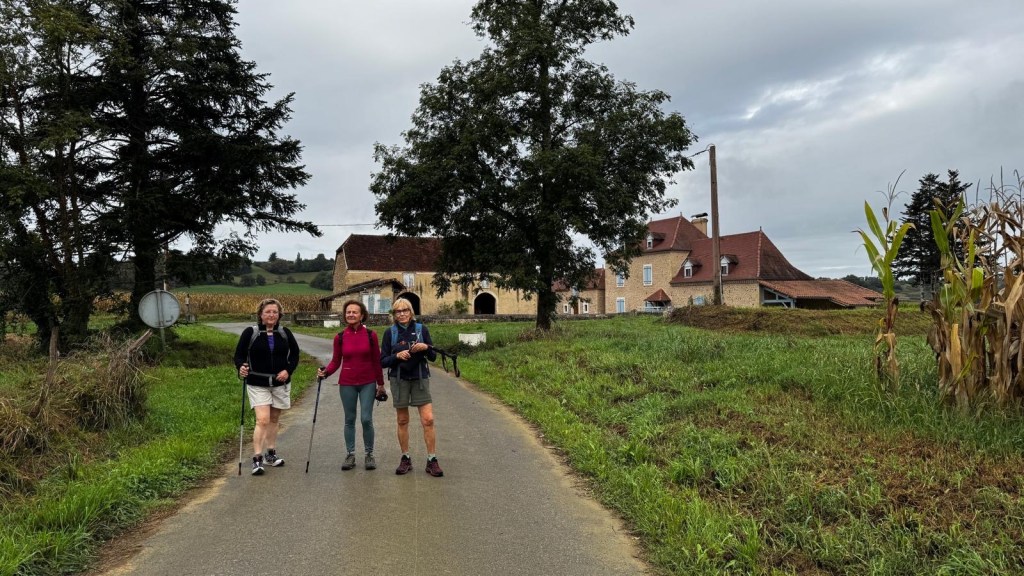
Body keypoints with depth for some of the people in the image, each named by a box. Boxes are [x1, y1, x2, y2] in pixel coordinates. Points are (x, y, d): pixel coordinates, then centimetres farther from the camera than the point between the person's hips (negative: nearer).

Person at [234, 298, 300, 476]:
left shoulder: (285, 333, 2)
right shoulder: (250, 333, -5)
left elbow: (295, 353, 10)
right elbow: (239, 355, -2)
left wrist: (288, 370, -6)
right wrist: (241, 368, -23)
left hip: (280, 383, 3)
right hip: (257, 384, -3)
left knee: (274, 420, 13)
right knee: (262, 420, -14)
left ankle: (271, 454, 26)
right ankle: (257, 459, -9)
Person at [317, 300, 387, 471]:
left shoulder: (371, 335, -3)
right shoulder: (340, 337, 0)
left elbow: (376, 360, 1)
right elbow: (336, 361, 4)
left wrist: (380, 383, 4)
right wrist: (325, 372, -16)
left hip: (367, 383, -1)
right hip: (347, 383, 1)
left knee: (366, 419, -4)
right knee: (349, 420, 8)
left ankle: (369, 454, 12)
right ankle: (350, 455, 19)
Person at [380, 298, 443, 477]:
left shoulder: (421, 329, 2)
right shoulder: (390, 332, 1)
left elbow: (433, 357, 5)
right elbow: (383, 361, 1)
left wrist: (426, 348, -15)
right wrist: (397, 356, -16)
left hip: (420, 378, 0)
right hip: (399, 380, 0)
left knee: (428, 420, -7)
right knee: (402, 421, 8)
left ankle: (432, 460, 1)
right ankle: (405, 459, 20)